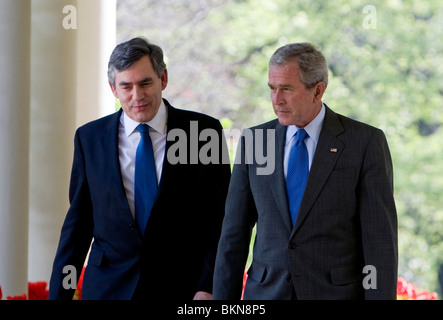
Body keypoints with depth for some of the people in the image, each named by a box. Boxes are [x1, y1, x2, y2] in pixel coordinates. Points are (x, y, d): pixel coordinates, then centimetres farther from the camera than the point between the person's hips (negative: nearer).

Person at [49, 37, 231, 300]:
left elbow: (220, 220, -1)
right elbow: (77, 224, 8)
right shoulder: (90, 138, 6)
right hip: (108, 288, 1)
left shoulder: (205, 132, 0)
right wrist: (59, 295, 3)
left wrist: (208, 288, -11)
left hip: (180, 288, -1)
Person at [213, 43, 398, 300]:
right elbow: (234, 234, 9)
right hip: (267, 295, 3)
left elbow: (380, 238, -7)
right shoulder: (254, 141, 7)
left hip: (338, 293, -3)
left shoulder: (365, 143, -4)